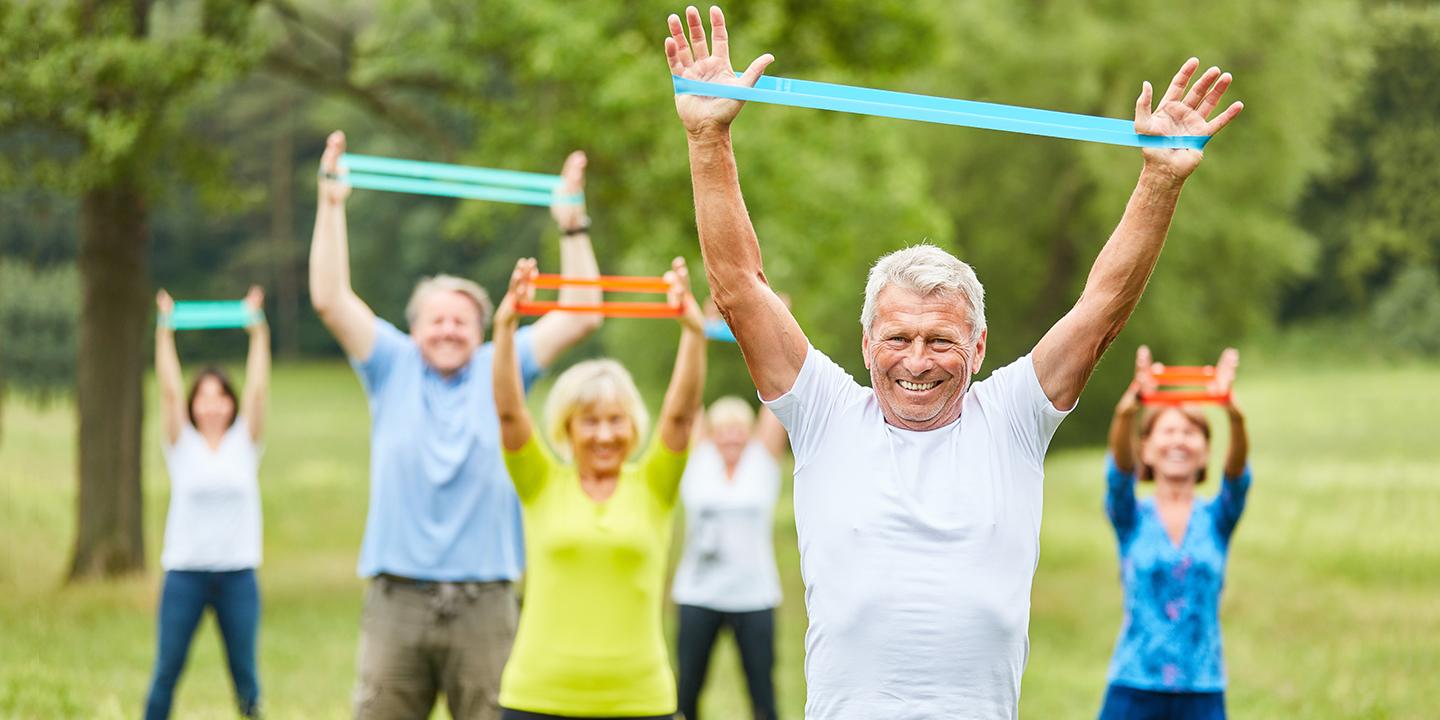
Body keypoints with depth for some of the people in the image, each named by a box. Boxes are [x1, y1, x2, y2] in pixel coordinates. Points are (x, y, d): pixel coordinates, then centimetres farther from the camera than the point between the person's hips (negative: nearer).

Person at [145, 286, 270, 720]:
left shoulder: (244, 443, 6)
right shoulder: (182, 444, 4)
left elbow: (257, 391, -4)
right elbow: (169, 390, -5)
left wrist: (258, 332, -9)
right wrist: (165, 332, -12)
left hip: (238, 573, 1)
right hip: (185, 570, -1)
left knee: (245, 673, 5)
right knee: (167, 670, 2)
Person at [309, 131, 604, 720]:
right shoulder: (392, 368, 9)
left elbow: (581, 317, 5)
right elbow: (330, 299, 1)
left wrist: (572, 226, 0)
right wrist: (331, 206, -3)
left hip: (483, 601, 0)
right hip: (398, 599, 0)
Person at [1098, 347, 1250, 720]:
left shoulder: (1217, 519, 7)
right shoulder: (1132, 517, 5)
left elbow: (1237, 472, -12)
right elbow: (1120, 469, -15)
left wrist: (1233, 412, -34)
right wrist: (1128, 408, -37)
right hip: (1133, 689, -1)